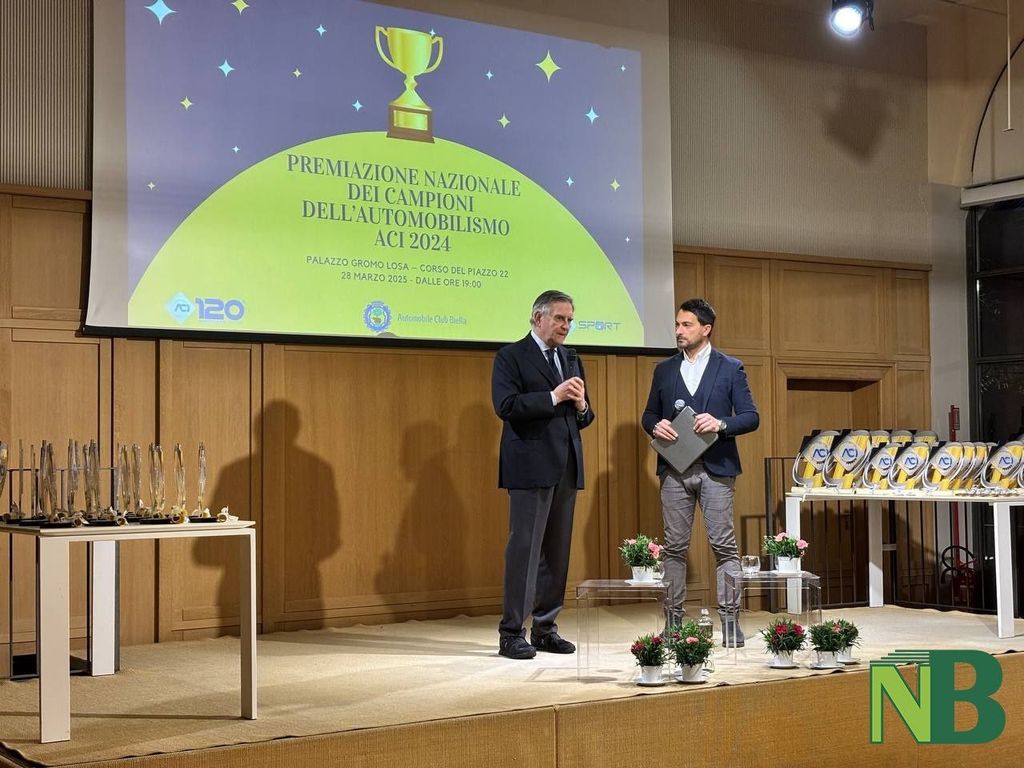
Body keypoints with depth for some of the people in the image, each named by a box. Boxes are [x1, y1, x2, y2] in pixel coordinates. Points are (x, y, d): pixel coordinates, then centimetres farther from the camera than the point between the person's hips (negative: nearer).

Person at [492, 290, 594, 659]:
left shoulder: (571, 359, 19)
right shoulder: (511, 356, -1)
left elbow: (583, 419, 20)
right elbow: (506, 406, -15)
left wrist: (581, 405, -2)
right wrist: (553, 397, -16)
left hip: (566, 468, 7)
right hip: (531, 466, -7)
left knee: (558, 551, 8)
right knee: (524, 548, -7)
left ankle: (545, 628, 16)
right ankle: (511, 633, -2)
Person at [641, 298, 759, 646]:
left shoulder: (731, 368, 3)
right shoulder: (664, 370, 12)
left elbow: (751, 417, 0)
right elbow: (649, 414, 16)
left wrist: (721, 424, -18)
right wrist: (656, 426, -6)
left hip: (716, 468, -3)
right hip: (675, 469, 3)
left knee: (724, 546, -3)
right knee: (674, 547, 5)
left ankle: (729, 619, 2)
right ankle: (674, 618, 12)